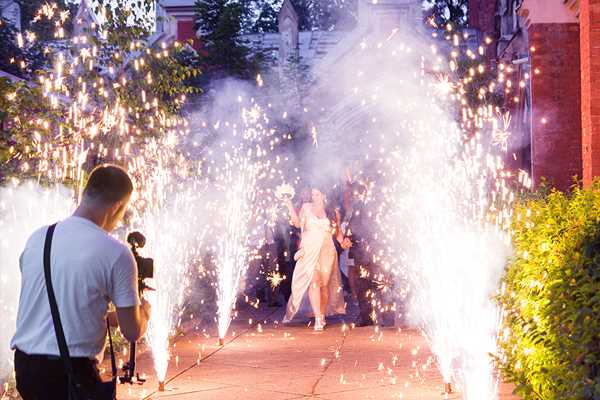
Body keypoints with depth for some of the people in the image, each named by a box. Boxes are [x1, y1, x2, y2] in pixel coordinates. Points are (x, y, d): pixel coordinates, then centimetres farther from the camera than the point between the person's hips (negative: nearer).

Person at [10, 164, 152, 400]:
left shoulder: (37, 238, 6)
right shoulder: (117, 254, -10)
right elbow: (132, 333, -5)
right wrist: (144, 313, 18)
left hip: (23, 365, 6)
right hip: (71, 373, -6)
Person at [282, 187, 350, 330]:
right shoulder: (307, 207, 9)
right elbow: (298, 223, 1)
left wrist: (343, 241, -3)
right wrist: (290, 207, -5)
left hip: (327, 250, 1)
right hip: (310, 250, -1)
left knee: (324, 283, 1)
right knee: (313, 281, -14)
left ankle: (322, 315, 16)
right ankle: (318, 319, -17)